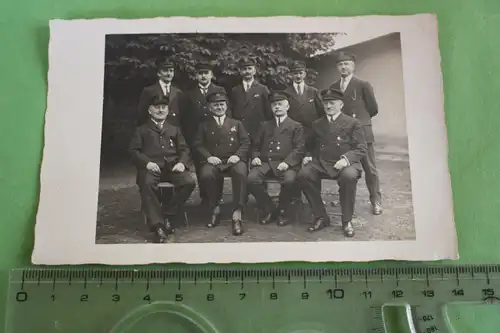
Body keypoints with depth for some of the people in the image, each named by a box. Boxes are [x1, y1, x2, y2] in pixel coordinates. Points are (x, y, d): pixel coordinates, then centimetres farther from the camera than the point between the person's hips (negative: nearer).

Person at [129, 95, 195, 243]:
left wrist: (182, 162, -5)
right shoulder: (141, 130, 20)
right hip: (151, 167, -2)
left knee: (189, 182, -28)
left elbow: (184, 149, 18)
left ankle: (167, 215, -13)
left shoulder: (174, 130, 28)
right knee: (147, 184, -37)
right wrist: (147, 162, -13)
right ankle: (157, 225, -31)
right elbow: (134, 150, 8)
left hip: (172, 166, 3)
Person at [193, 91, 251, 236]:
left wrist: (238, 155, -9)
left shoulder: (236, 124, 21)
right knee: (206, 175, -36)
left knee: (241, 172, -36)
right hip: (213, 162, 0)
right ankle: (214, 209, -13)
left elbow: (246, 142, 11)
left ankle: (237, 214, -33)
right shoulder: (204, 125, 19)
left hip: (233, 160, 0)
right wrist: (208, 156, -11)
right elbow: (198, 145, 8)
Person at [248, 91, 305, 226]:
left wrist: (287, 162, -14)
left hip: (285, 163, -3)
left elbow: (299, 148, 3)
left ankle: (281, 211, -6)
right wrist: (255, 157, 1)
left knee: (290, 180, -35)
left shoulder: (296, 126, 16)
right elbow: (256, 146, 25)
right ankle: (268, 210, -5)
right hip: (265, 162, 3)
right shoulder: (265, 125, 28)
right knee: (252, 179, -27)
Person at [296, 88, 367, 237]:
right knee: (302, 175, -26)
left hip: (345, 163, -3)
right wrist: (308, 156, 2)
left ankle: (347, 221, -16)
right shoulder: (317, 124, 21)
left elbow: (361, 149, 1)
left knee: (349, 176, -38)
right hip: (321, 163, 3)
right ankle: (321, 217, -11)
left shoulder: (352, 123, 8)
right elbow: (313, 146, 25)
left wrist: (346, 159, -18)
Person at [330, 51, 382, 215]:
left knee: (370, 168, 2)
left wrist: (359, 119, 11)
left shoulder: (363, 84, -3)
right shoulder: (333, 87, 10)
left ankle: (376, 201, 11)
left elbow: (373, 108, 2)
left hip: (362, 131, -4)